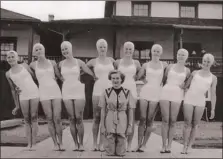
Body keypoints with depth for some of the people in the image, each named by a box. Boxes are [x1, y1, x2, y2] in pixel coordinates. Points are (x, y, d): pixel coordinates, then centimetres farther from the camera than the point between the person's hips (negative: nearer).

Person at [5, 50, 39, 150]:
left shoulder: (24, 66, 7)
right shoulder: (8, 74, 9)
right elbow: (13, 90, 12)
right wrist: (17, 105, 12)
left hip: (34, 94, -1)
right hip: (23, 96, 1)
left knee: (34, 118, -2)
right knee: (26, 119, 2)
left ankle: (34, 143, 2)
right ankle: (29, 143, 6)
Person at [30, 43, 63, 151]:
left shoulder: (52, 63, 7)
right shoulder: (33, 65, 6)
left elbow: (59, 75, 14)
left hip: (55, 91, 0)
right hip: (44, 93, 0)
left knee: (57, 119, -5)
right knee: (50, 119, -2)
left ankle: (61, 143, 3)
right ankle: (55, 143, 6)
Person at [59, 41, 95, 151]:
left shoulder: (79, 62, 1)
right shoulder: (61, 64, 7)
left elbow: (91, 73, 3)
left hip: (78, 92, -2)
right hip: (66, 92, 2)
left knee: (79, 119, -6)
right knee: (72, 119, 2)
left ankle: (81, 143, 4)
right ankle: (76, 143, 9)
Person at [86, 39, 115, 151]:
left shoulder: (111, 60, 11)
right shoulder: (93, 61, 6)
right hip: (98, 91, -2)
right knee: (96, 118, -2)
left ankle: (101, 143, 9)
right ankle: (94, 143, 8)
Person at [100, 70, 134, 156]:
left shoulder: (127, 93, -3)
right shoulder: (106, 92, -3)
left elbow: (130, 111, 2)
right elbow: (103, 110, 1)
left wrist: (130, 126, 0)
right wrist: (102, 126, -1)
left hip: (122, 122, 0)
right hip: (109, 122, 0)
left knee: (121, 152, 6)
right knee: (109, 151, 4)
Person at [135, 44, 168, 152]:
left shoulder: (164, 65, 7)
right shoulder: (146, 65, 9)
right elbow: (137, 77, 10)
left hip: (156, 94, -1)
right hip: (145, 92, 1)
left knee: (149, 120, 0)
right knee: (142, 119, -3)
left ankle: (144, 144, 7)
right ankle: (139, 144, 1)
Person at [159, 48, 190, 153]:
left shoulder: (187, 71, 12)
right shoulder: (170, 67, 12)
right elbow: (164, 79, 16)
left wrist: (184, 85, 1)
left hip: (177, 95, 0)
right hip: (165, 93, 0)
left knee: (172, 121, 0)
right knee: (165, 120, -3)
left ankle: (169, 145, 6)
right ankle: (164, 145, 1)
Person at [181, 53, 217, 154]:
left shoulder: (213, 78, 10)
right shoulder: (195, 73, 11)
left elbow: (213, 94, 8)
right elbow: (186, 86, 16)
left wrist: (213, 109, 3)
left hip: (200, 102, 0)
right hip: (188, 100, 0)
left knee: (194, 125, 3)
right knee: (187, 123, -2)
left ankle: (189, 145, 13)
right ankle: (185, 146, 3)